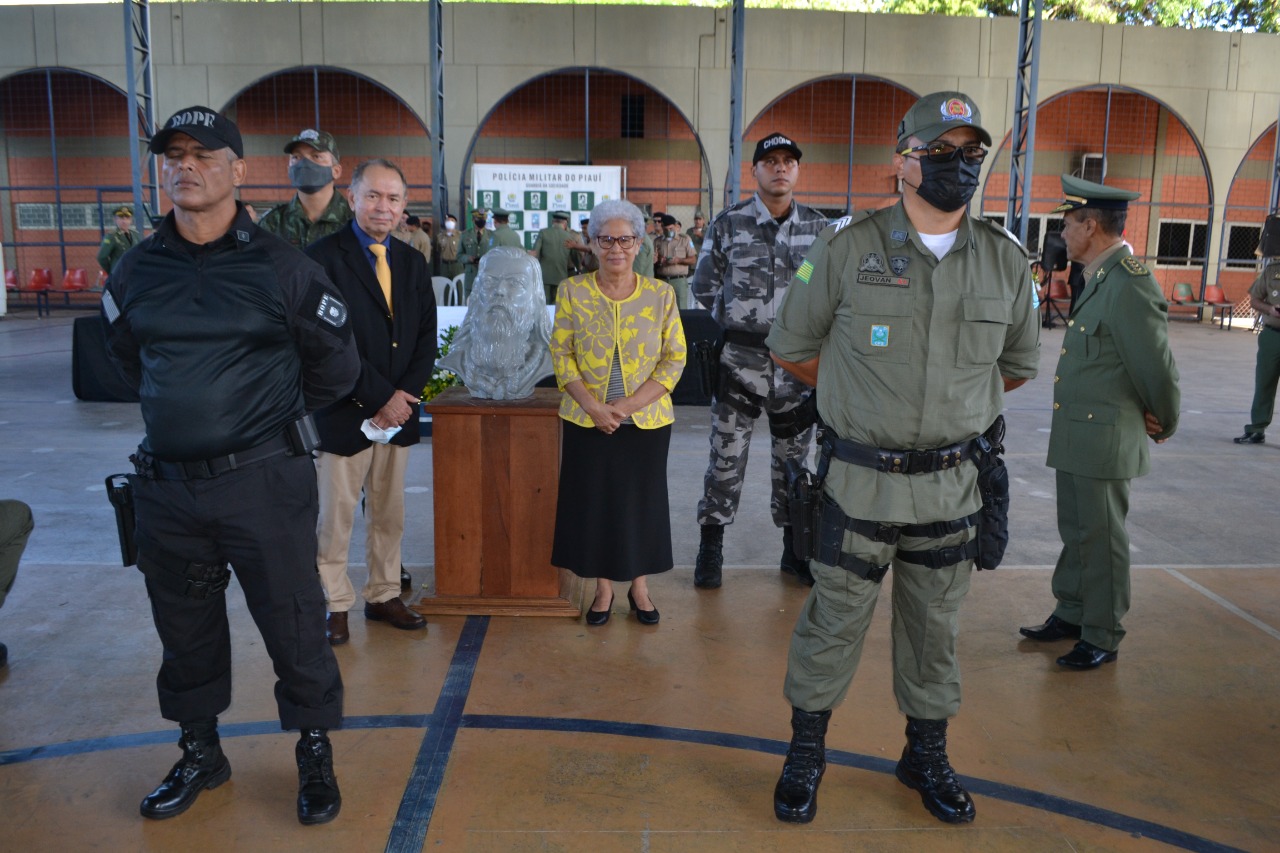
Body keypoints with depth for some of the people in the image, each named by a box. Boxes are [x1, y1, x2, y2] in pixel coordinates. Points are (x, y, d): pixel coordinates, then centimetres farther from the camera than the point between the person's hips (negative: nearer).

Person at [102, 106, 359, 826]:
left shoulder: (281, 266, -6)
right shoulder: (137, 270, 5)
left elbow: (336, 362, 4)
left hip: (266, 480, -4)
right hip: (167, 486, 4)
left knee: (293, 623, 4)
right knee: (185, 627, 17)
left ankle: (316, 755, 25)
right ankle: (201, 754, 38)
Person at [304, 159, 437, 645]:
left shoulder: (412, 262, 10)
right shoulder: (323, 257, -9)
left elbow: (426, 336, 8)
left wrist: (405, 393, -7)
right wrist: (378, 397, -16)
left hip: (398, 411, 5)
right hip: (344, 414, -5)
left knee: (389, 515, 14)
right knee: (335, 518, 6)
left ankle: (383, 596, 29)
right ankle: (335, 606, 21)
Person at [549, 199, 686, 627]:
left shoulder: (661, 294, -3)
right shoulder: (572, 292, -2)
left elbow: (675, 359, -4)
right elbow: (561, 355, -2)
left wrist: (628, 405, -14)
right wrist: (594, 406, -15)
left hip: (647, 421, 0)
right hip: (587, 421, 0)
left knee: (642, 500, 9)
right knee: (593, 501, 7)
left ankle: (639, 586, 26)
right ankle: (603, 588, 24)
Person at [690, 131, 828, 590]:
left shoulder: (818, 226, 5)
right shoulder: (728, 223, 0)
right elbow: (704, 287, 7)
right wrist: (740, 318, 8)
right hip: (739, 359, -2)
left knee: (793, 457, 12)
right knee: (727, 454, 1)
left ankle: (794, 548, 26)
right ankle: (711, 548, 15)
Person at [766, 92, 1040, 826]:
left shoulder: (1006, 261, 1)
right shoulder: (848, 247, -7)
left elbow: (1019, 365, 16)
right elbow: (792, 346, 3)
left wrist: (953, 407, 12)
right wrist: (860, 399, 7)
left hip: (952, 483, 3)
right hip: (861, 480, -2)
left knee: (936, 629, 16)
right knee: (834, 621, 7)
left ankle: (927, 755, 37)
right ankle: (807, 752, 28)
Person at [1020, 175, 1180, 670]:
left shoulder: (1129, 286, -21)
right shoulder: (1099, 280, 10)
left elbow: (1158, 368, -16)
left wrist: (1163, 425, -1)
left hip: (1104, 439, -9)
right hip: (1076, 437, 9)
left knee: (1101, 539, 4)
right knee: (1076, 532, 19)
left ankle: (1102, 638, 18)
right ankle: (1071, 615, 35)